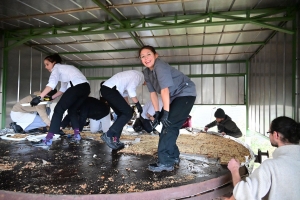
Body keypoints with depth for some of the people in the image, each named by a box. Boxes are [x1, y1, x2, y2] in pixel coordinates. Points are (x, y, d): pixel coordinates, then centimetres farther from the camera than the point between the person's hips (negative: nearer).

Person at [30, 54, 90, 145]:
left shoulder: (56, 67, 9)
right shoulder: (64, 69, 33)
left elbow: (52, 83, -11)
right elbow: (63, 89, 32)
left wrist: (39, 97, -17)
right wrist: (51, 97, 28)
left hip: (76, 87, -8)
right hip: (86, 87, 8)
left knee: (58, 109, 0)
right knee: (72, 110, 23)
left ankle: (49, 138, -3)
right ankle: (77, 134, 17)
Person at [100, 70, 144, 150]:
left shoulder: (133, 75, 28)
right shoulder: (139, 76, 0)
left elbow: (125, 92, 29)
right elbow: (131, 90, -14)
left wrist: (127, 107, 30)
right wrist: (138, 104, -8)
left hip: (106, 89, 10)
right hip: (110, 89, -10)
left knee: (122, 114, 14)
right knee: (128, 113, -7)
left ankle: (115, 140, 13)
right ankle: (108, 135, -10)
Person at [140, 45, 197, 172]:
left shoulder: (160, 67, -25)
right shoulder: (146, 72, 2)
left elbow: (165, 90, -31)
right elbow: (153, 93, 2)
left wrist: (166, 112, -31)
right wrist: (157, 113, -1)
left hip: (185, 94, -9)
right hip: (174, 97, 9)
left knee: (169, 125, -17)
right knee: (169, 126, 11)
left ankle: (165, 162, -12)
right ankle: (173, 157, 25)